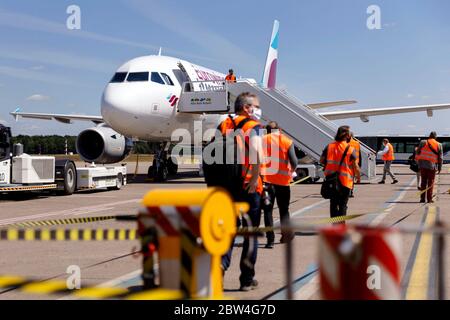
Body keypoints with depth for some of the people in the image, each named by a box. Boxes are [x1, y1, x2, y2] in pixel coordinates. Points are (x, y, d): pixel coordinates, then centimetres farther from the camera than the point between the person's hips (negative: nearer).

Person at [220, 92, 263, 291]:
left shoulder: (224, 125, 11)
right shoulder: (252, 125, -6)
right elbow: (257, 151, -24)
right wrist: (255, 179, -18)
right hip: (248, 186, -4)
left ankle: (220, 264, -7)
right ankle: (247, 279, 15)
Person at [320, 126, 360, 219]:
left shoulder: (329, 146, 0)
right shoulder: (350, 149, -11)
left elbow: (322, 161, 7)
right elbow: (355, 167, -11)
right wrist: (358, 176, 7)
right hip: (345, 181, -3)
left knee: (333, 203, 15)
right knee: (343, 205, 5)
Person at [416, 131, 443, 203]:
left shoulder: (423, 142, 1)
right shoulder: (439, 145, 3)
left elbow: (418, 152, 3)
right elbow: (440, 157, 3)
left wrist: (417, 160, 16)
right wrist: (439, 167, 9)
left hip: (423, 165, 1)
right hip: (432, 166, -1)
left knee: (423, 181, 8)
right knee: (430, 182, 5)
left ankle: (422, 198, 7)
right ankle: (429, 199, 3)